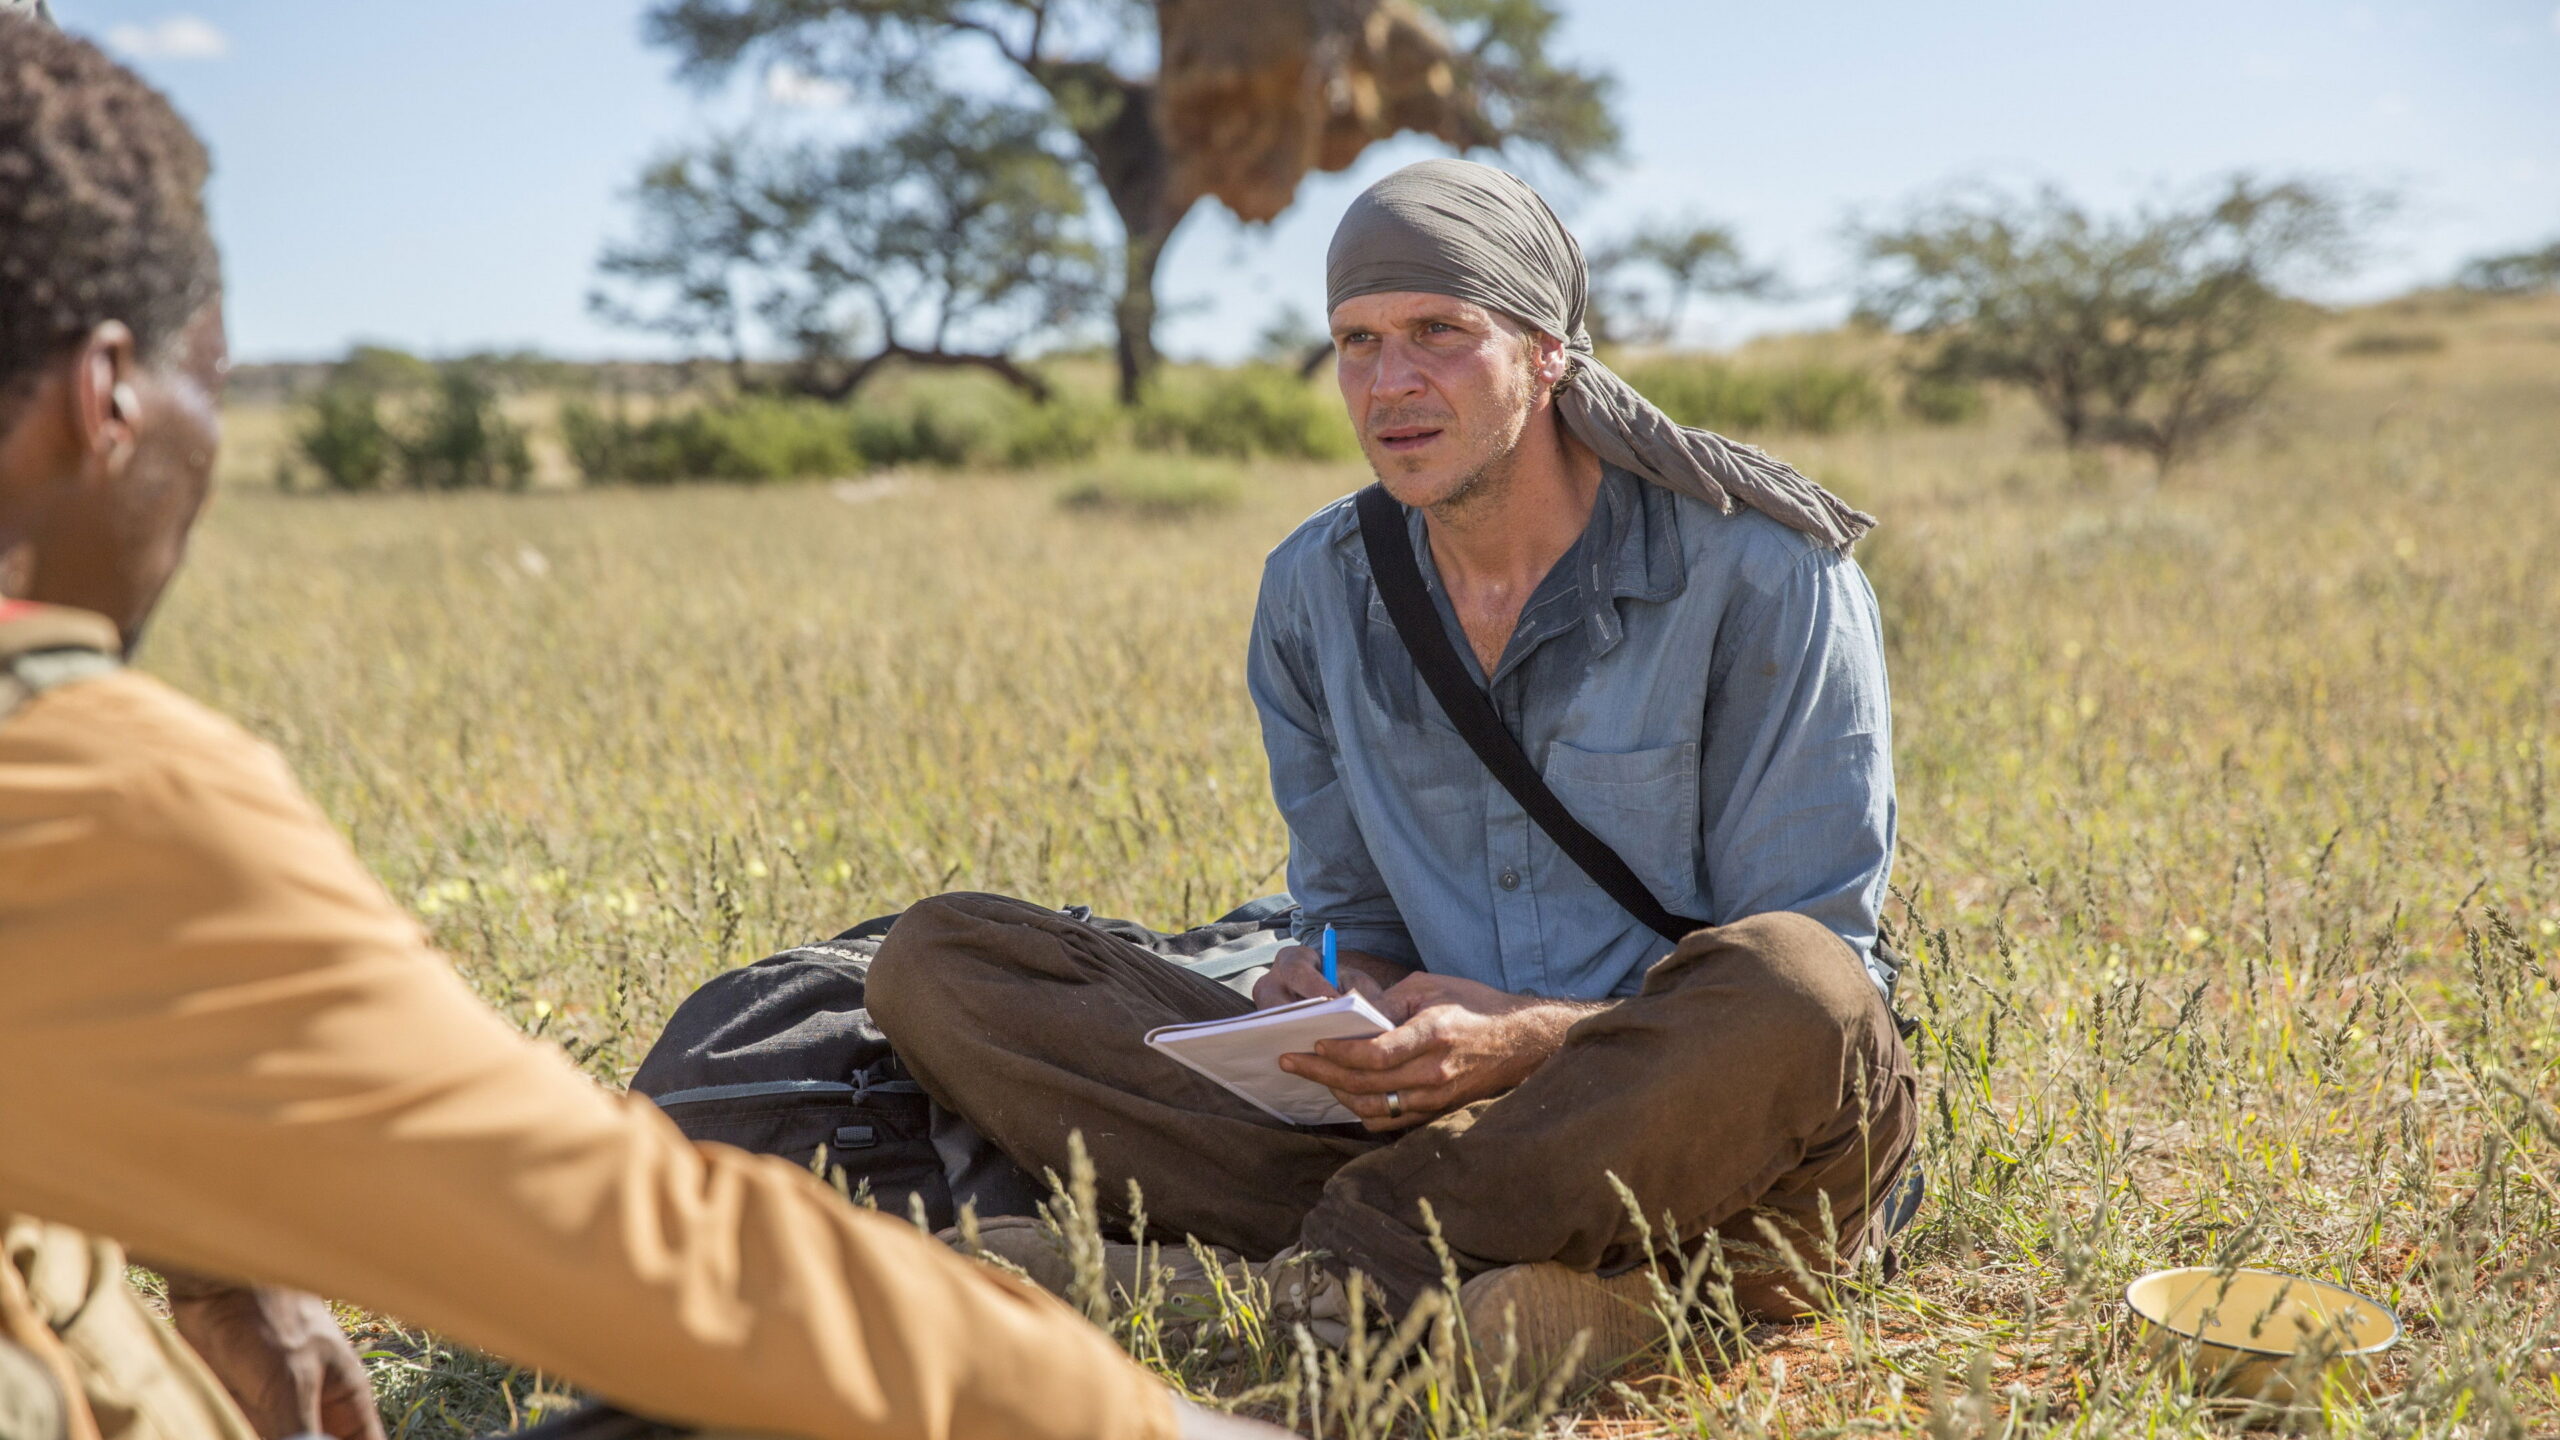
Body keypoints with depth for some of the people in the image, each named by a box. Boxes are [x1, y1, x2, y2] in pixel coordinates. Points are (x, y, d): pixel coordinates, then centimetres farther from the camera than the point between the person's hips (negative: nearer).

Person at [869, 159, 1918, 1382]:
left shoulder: (1755, 570, -9)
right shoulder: (1315, 594, 5)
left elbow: (1810, 979, -10)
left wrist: (1532, 1038, -24)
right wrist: (1339, 999, -12)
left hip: (1704, 1140, -3)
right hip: (1451, 1121, 4)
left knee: (1783, 985, -41)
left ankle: (1346, 1268, -23)